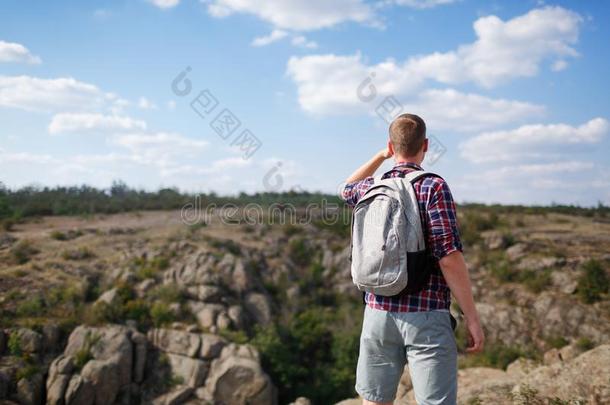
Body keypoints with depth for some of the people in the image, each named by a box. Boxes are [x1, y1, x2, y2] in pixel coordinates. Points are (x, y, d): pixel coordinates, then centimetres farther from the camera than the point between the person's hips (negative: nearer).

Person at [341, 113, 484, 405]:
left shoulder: (370, 188, 5)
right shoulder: (433, 187, -10)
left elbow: (347, 189, 32)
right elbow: (449, 257, -15)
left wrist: (381, 156, 30)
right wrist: (472, 318, -10)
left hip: (377, 313, 5)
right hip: (426, 317, -5)